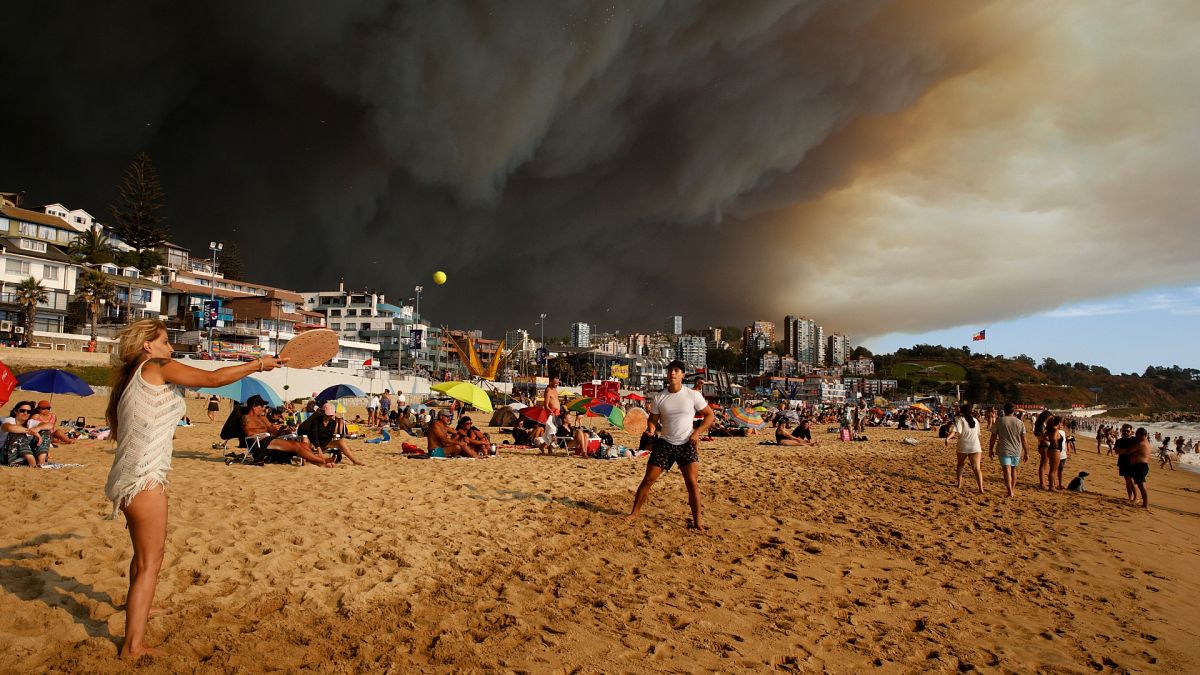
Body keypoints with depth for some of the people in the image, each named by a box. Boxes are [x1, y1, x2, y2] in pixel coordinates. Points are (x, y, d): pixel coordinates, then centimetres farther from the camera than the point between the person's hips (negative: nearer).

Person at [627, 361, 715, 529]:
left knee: (692, 483, -8)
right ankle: (635, 512, 15)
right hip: (664, 443, 2)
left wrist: (697, 432, -9)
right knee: (648, 479, 1)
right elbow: (653, 419, 7)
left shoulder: (693, 395, -5)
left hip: (686, 444, -1)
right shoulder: (659, 397, 1)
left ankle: (697, 521, 4)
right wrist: (651, 428, -16)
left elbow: (710, 415, 2)